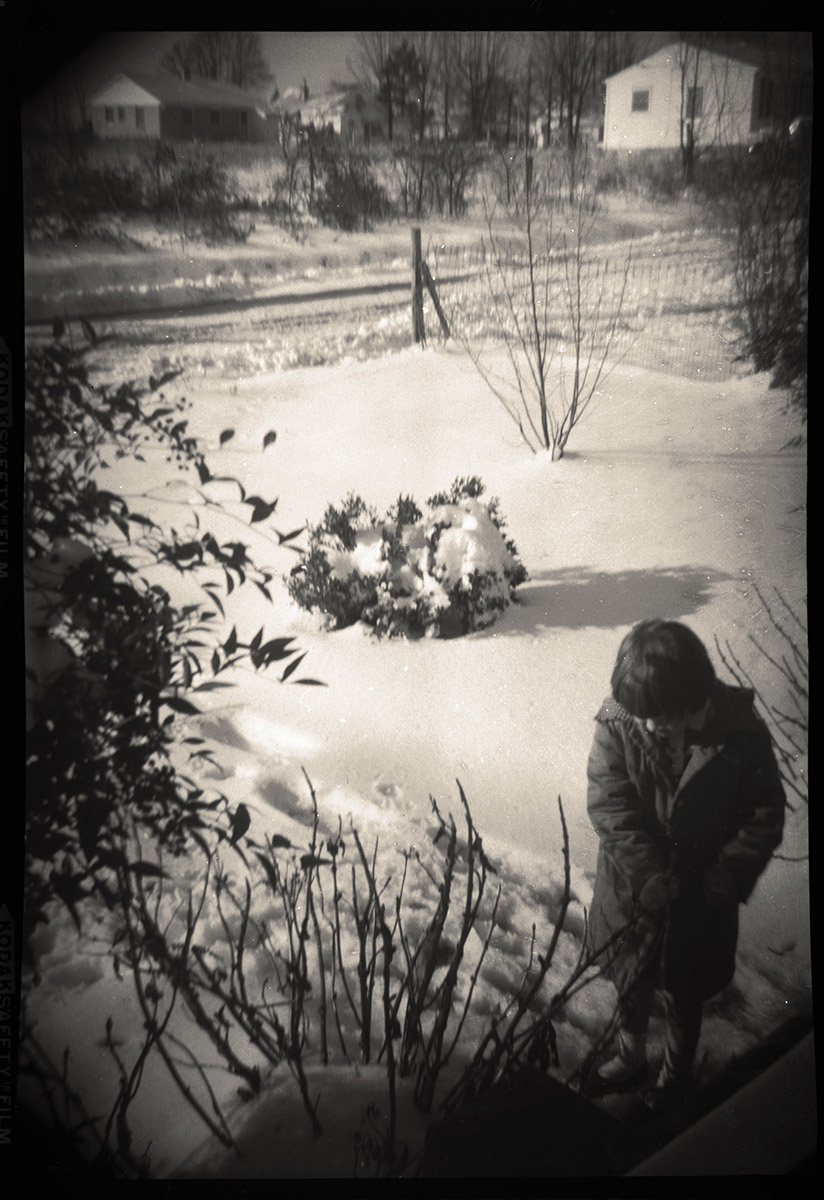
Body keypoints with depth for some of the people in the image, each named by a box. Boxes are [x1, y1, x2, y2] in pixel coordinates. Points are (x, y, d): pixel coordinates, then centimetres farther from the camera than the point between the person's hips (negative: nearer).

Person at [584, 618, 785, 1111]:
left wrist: (724, 880, -18)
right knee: (631, 984, 23)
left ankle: (678, 1073, 51)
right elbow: (609, 804, -18)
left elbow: (765, 817, -12)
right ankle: (631, 1059, 52)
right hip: (633, 887, 1)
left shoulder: (740, 732, -23)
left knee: (686, 994, 22)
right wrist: (650, 876, -23)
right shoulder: (617, 722, -22)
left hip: (701, 896, -1)